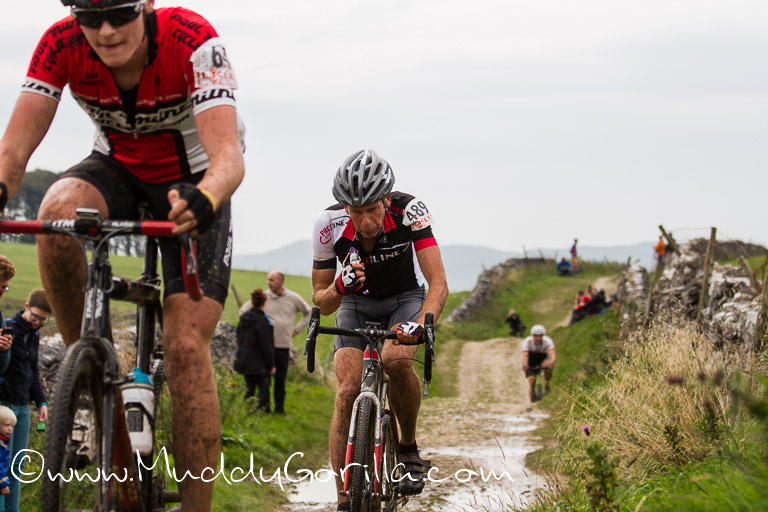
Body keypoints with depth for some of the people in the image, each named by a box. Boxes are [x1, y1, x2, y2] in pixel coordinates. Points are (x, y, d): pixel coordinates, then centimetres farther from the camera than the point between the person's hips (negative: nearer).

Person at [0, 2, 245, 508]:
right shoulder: (62, 44, -22)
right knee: (58, 214, -34)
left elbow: (229, 156, -40)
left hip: (193, 182, -2)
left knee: (186, 347, -17)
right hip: (118, 168, 3)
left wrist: (203, 199, -62)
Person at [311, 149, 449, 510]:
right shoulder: (330, 225, -26)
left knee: (396, 359, -33)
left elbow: (438, 283, -34)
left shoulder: (409, 212, -30)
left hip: (405, 297, -1)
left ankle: (409, 447, -8)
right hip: (356, 304, 1)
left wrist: (421, 324, -53)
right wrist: (338, 286, -39)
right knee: (348, 390, -20)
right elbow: (321, 302, -16)